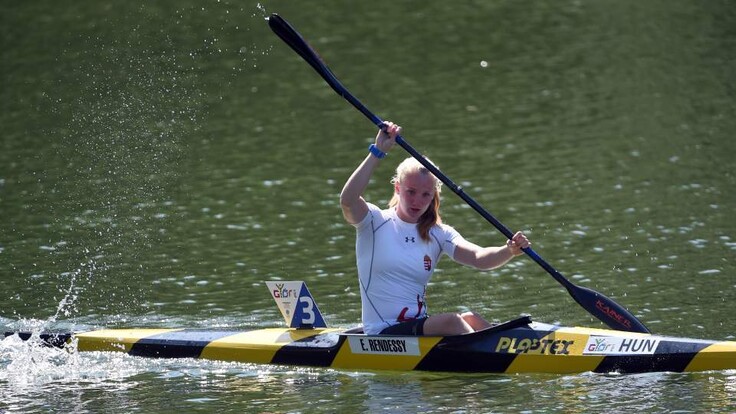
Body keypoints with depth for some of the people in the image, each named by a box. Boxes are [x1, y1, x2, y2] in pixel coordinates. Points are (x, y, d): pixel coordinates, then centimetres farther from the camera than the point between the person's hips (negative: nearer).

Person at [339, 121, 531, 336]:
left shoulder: (438, 234, 10)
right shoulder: (376, 222, 0)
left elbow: (477, 257, -8)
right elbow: (348, 200, -23)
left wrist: (509, 251, -29)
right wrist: (378, 151, -24)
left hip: (419, 329, 4)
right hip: (382, 334, -4)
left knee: (469, 319, -26)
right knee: (451, 322, -29)